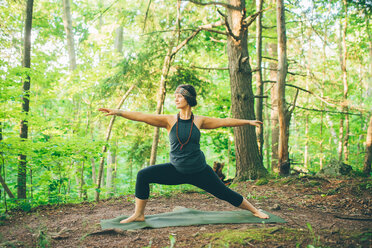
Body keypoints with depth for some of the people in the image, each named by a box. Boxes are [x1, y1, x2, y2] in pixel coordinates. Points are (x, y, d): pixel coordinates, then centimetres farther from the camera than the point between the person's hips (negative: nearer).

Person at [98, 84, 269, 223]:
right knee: (143, 175, -13)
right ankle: (138, 215, 2)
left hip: (199, 171, -1)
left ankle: (254, 210, 29)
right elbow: (142, 116, -14)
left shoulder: (199, 121, -4)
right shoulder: (170, 120, -5)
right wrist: (117, 112, -22)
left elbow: (225, 121, 6)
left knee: (225, 193, 4)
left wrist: (248, 122, 12)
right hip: (176, 171, 1)